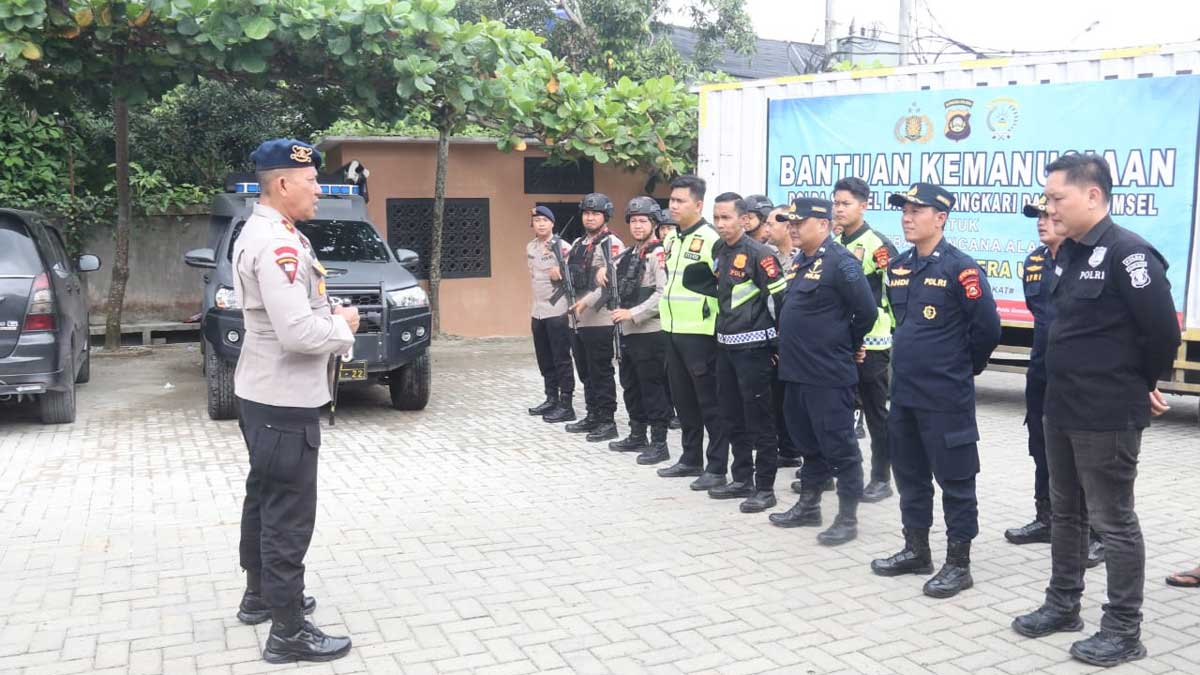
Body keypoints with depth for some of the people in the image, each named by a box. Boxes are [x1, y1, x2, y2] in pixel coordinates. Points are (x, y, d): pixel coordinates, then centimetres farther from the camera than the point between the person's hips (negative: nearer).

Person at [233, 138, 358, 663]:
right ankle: (288, 633, 7)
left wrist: (332, 318, 3)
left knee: (265, 498, 22)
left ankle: (260, 596, 38)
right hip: (283, 401, -11)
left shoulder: (262, 233, 11)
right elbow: (299, 332, -30)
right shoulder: (276, 244, -23)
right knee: (288, 515, -3)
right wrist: (344, 326, -12)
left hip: (263, 394, 11)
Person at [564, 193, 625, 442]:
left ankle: (607, 422, 6)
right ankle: (592, 416, 26)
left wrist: (588, 301, -22)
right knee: (585, 372, 15)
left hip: (600, 320, -8)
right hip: (578, 319, 8)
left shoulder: (612, 244, -8)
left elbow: (616, 282, -18)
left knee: (601, 373, -2)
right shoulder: (578, 244, 17)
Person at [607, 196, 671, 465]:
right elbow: (619, 287, 26)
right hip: (627, 332, 9)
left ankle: (659, 444, 5)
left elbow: (664, 293, -22)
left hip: (650, 332, -9)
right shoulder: (627, 255, 14)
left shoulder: (658, 254, -12)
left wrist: (633, 313, -21)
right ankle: (637, 436, 29)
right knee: (630, 385, 16)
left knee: (652, 388, -3)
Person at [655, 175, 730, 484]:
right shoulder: (671, 238, 13)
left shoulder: (709, 239, -13)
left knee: (709, 401, -1)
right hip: (673, 330, 8)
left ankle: (717, 467, 6)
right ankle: (691, 458, 27)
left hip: (700, 332, -8)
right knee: (683, 399, 15)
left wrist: (714, 321, -16)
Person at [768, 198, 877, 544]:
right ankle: (808, 505, 30)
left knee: (839, 447, 0)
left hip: (828, 375, -9)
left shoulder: (841, 262, -14)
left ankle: (848, 518, 9)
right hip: (796, 371, 9)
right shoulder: (800, 262, 13)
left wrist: (848, 346, -1)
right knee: (808, 442, 18)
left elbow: (867, 313, -14)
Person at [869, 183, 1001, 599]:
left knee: (955, 480, 3)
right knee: (909, 475, 16)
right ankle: (916, 550, 30)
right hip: (903, 391, 8)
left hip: (946, 395, -8)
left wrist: (966, 366, -1)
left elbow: (987, 327, -14)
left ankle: (959, 564, 12)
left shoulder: (960, 268, -14)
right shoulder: (898, 268, 9)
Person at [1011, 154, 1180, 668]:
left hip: (1108, 415, -9)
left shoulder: (1128, 254, -18)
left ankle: (1124, 631, 16)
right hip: (1062, 408, 9)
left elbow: (1163, 331, -17)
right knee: (1065, 512, 19)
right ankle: (1063, 604, 34)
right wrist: (1063, 388, 13)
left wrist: (1142, 385, -3)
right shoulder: (1068, 254, 9)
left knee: (1113, 522, 3)